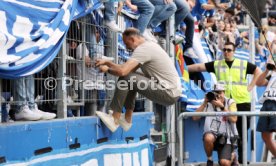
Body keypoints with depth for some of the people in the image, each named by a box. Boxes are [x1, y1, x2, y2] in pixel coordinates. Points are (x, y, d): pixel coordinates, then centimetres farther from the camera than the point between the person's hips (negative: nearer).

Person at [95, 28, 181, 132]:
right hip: (173, 92, 10)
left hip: (169, 94, -10)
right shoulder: (149, 45, 17)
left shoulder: (142, 49, -14)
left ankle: (114, 120, -7)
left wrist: (107, 69, -4)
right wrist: (107, 62, 16)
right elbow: (128, 69, 21)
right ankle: (127, 119, 19)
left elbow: (122, 71, -25)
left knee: (125, 78, -13)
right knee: (131, 79, 21)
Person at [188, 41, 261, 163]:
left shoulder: (243, 64, 8)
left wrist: (250, 87, 4)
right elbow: (198, 67, 4)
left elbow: (258, 71, 13)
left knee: (242, 131, 4)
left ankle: (242, 158, 11)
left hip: (242, 102, 0)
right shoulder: (216, 65, 9)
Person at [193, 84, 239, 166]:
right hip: (212, 134, 1)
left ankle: (232, 156, 19)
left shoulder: (230, 102, 1)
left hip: (226, 137, -1)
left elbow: (234, 119, -16)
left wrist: (221, 106, -22)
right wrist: (204, 103, -14)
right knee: (208, 138, -37)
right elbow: (195, 118, -6)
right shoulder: (208, 103, 3)